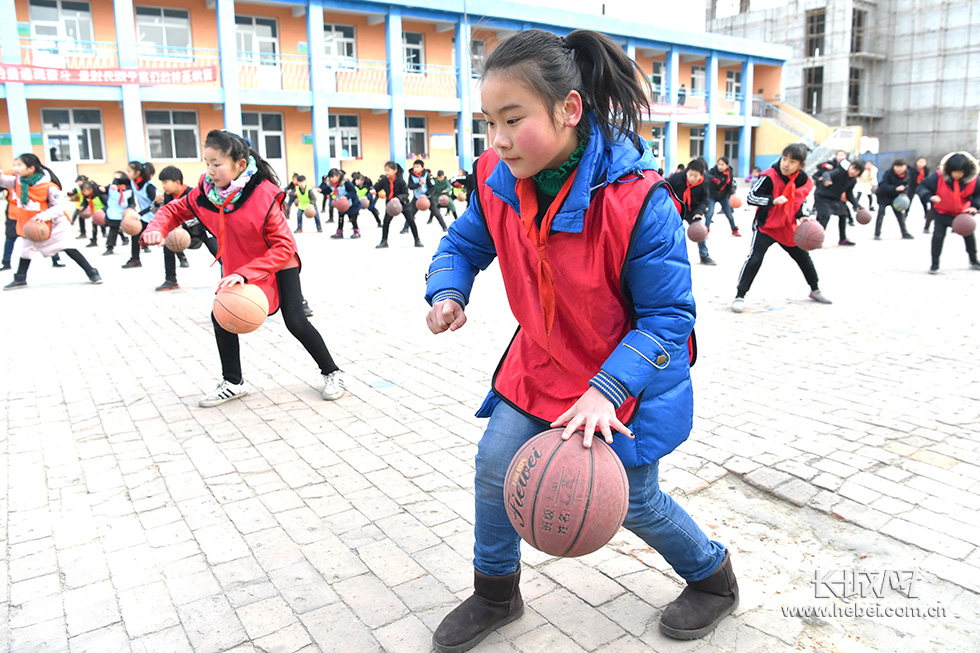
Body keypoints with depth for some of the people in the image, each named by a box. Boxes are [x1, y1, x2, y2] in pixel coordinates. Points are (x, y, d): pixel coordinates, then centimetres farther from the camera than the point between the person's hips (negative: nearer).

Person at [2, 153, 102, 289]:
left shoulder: (49, 187, -22)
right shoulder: (17, 182, -4)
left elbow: (59, 206, -21)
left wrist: (44, 215, -36)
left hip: (53, 224, -6)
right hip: (29, 225, 6)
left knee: (69, 248, -9)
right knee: (26, 249, 14)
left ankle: (91, 273, -1)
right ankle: (20, 279, 28)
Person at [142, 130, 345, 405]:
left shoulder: (264, 196, -31)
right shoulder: (206, 190, -15)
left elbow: (284, 246, -32)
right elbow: (175, 209, 2)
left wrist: (245, 274, -40)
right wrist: (157, 227, -22)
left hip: (279, 266, -5)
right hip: (237, 268, 6)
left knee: (295, 322, -10)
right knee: (221, 316, -1)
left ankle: (332, 373, 10)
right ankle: (233, 383, 17)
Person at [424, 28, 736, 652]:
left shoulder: (637, 200, -29)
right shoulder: (498, 179, -12)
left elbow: (669, 316, -23)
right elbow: (466, 242, 6)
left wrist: (607, 389, -35)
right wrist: (447, 292, -17)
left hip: (627, 372, -5)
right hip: (541, 362, 5)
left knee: (633, 500, 8)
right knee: (496, 465, 1)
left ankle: (714, 577, 41)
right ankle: (497, 595, 28)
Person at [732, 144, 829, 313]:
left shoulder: (805, 181, -5)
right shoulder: (769, 176, -22)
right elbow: (751, 197, -23)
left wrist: (801, 216, -6)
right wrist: (773, 200, -35)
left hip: (788, 228, 5)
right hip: (765, 226, -5)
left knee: (804, 257, 17)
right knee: (755, 258, -21)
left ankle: (815, 290, 40)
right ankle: (740, 296, -13)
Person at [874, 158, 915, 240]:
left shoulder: (908, 174, -8)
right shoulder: (888, 173, -23)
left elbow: (907, 185, 4)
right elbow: (883, 186, -33)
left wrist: (904, 193, -16)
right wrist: (895, 188, -46)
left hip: (895, 196, 4)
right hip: (884, 195, -4)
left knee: (900, 213, 6)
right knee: (881, 212, -13)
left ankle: (905, 233, 18)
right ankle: (877, 234, -7)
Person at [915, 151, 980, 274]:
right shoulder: (938, 176, -25)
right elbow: (922, 187, -20)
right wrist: (930, 196, -40)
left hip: (963, 212, 3)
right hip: (941, 212, -2)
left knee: (969, 234, 9)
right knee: (938, 234, -15)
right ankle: (935, 264, -2)